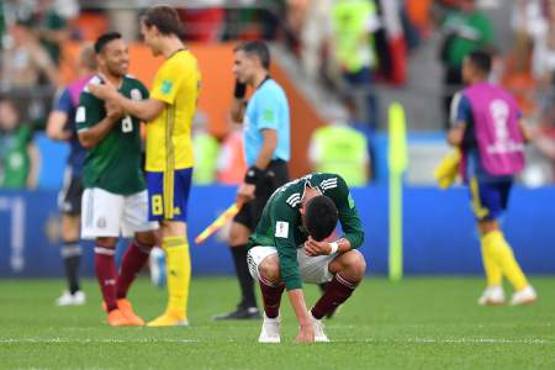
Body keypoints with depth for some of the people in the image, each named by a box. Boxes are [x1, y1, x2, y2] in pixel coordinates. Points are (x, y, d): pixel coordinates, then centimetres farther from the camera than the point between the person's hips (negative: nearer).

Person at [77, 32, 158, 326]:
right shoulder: (91, 92, -10)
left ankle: (120, 298, 23)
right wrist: (111, 118, -24)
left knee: (147, 237, 8)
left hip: (134, 177, 7)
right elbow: (86, 138, -12)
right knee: (106, 242, -4)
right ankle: (113, 310, 3)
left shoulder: (135, 87, 8)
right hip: (103, 179, -7)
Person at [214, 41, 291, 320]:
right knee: (237, 234, 9)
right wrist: (240, 88, 19)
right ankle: (249, 306, 9)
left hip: (269, 175, -10)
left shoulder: (268, 93, -14)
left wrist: (251, 179, -21)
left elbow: (271, 142, -22)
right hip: (261, 178, 10)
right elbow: (236, 116, 35)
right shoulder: (259, 93, 16)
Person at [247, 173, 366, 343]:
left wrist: (331, 248, -40)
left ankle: (315, 318, -3)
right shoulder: (282, 205, -38)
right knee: (272, 267, -42)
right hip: (269, 249, -4)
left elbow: (356, 233, -16)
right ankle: (271, 321, -10)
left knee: (356, 263, -26)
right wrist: (305, 326, -51)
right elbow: (288, 263, -44)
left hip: (308, 251, 4)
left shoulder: (336, 186, -25)